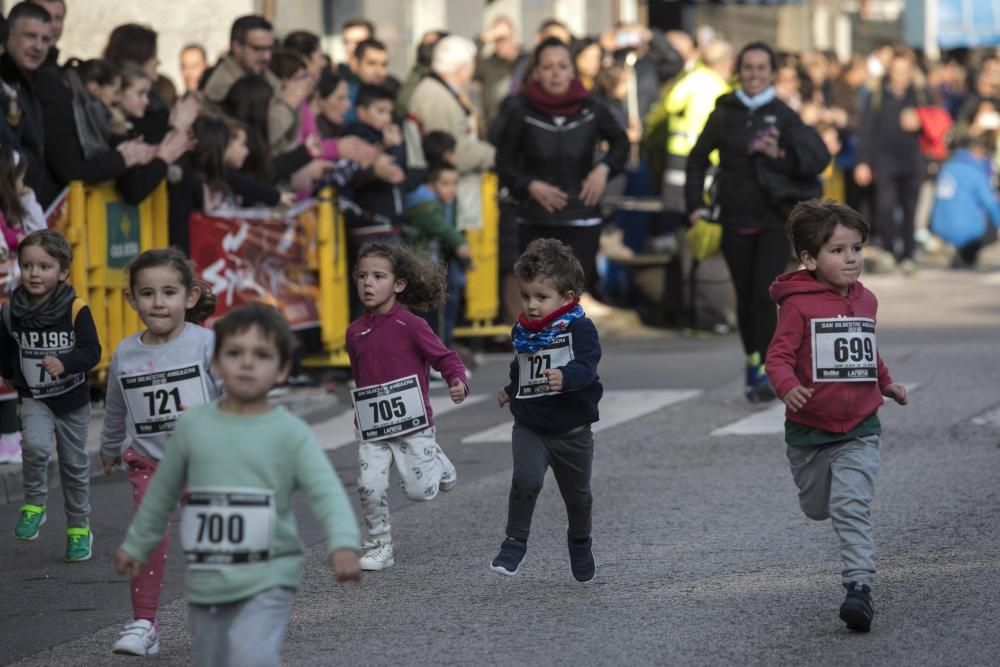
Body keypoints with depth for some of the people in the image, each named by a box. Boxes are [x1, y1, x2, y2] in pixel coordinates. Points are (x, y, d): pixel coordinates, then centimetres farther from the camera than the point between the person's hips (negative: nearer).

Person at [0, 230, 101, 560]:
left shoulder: (76, 310, -15)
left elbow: (92, 351, -18)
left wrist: (64, 364, -33)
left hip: (73, 401, -1)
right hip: (34, 399, 1)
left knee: (75, 465, 12)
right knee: (35, 446, -27)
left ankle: (79, 529, 29)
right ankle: (34, 505, -6)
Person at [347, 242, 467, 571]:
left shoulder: (410, 325, -11)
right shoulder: (355, 332, 6)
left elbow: (444, 358, -10)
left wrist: (458, 382, -29)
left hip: (412, 423, -4)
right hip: (371, 429, 4)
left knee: (419, 490, 0)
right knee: (370, 487, -9)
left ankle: (437, 462, 34)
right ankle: (380, 547, 8)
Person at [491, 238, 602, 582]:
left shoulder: (579, 328, -15)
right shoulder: (523, 331, 2)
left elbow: (586, 367, -30)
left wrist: (565, 378, -47)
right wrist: (511, 391, 25)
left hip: (571, 429, -2)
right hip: (529, 427, 2)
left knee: (577, 494, 15)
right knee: (526, 479, -23)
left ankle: (580, 544, 41)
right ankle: (514, 543, -12)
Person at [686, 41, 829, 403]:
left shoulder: (783, 116, 0)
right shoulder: (724, 114, 5)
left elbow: (819, 156, -8)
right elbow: (698, 159, 13)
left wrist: (781, 155, -22)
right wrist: (695, 204, 5)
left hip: (775, 217, -2)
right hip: (735, 220, 2)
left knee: (764, 292, -13)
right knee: (745, 295, 7)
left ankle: (764, 371, -14)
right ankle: (753, 361, 22)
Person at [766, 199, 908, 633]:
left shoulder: (865, 301, 5)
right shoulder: (798, 304, -13)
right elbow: (779, 356, -19)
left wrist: (885, 384, 28)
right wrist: (788, 386, -37)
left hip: (859, 430, 1)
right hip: (809, 431, -1)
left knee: (851, 507, -15)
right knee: (816, 508, 18)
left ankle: (859, 586, -20)